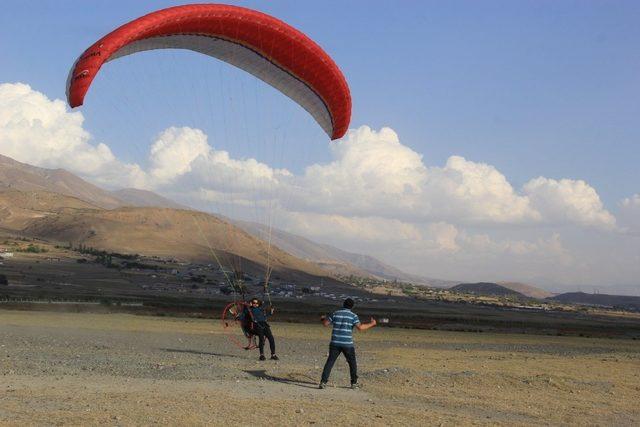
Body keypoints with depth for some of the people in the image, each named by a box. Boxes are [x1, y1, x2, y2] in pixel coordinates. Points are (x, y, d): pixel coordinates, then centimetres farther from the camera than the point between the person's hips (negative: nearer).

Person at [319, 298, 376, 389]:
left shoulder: (336, 314, 5)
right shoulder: (353, 315, -3)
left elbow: (326, 323, 8)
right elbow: (360, 327, -13)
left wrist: (323, 319, 31)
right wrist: (371, 324, 0)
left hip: (335, 343, 2)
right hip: (347, 344, -2)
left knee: (330, 362, 3)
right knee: (352, 363, 14)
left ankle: (323, 382, -8)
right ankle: (354, 383, 18)